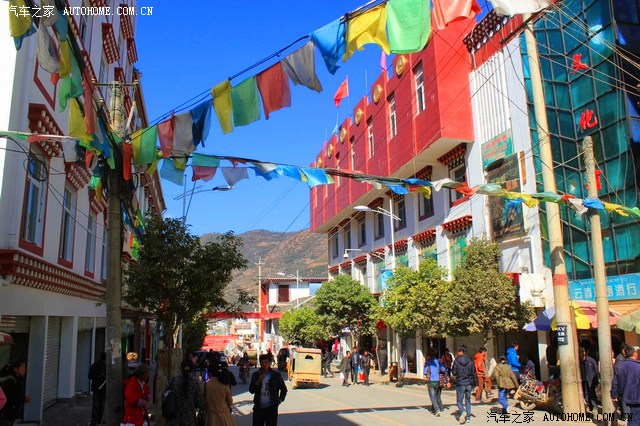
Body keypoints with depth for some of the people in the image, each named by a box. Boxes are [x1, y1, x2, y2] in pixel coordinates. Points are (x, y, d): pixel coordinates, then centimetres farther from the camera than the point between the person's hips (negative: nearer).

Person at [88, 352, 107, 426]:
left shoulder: (107, 366, 8)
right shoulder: (95, 366, -3)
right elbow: (90, 376, -8)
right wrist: (99, 376, -21)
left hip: (104, 389, 4)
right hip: (97, 389, -4)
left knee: (102, 406, 7)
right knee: (96, 406, -7)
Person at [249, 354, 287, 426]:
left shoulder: (276, 375, 1)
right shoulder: (256, 375, 6)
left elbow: (284, 389, 11)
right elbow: (251, 390, -2)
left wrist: (280, 400, 2)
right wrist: (259, 381, -15)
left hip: (271, 408, -2)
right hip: (258, 408, 2)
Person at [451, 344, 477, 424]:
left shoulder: (456, 361, -9)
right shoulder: (470, 361, 0)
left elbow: (454, 373, -4)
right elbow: (474, 373, 2)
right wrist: (476, 384, 9)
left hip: (460, 384, -3)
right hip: (469, 384, 3)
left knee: (459, 401, 4)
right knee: (468, 401, 16)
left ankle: (463, 412, -23)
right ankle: (468, 418, 13)